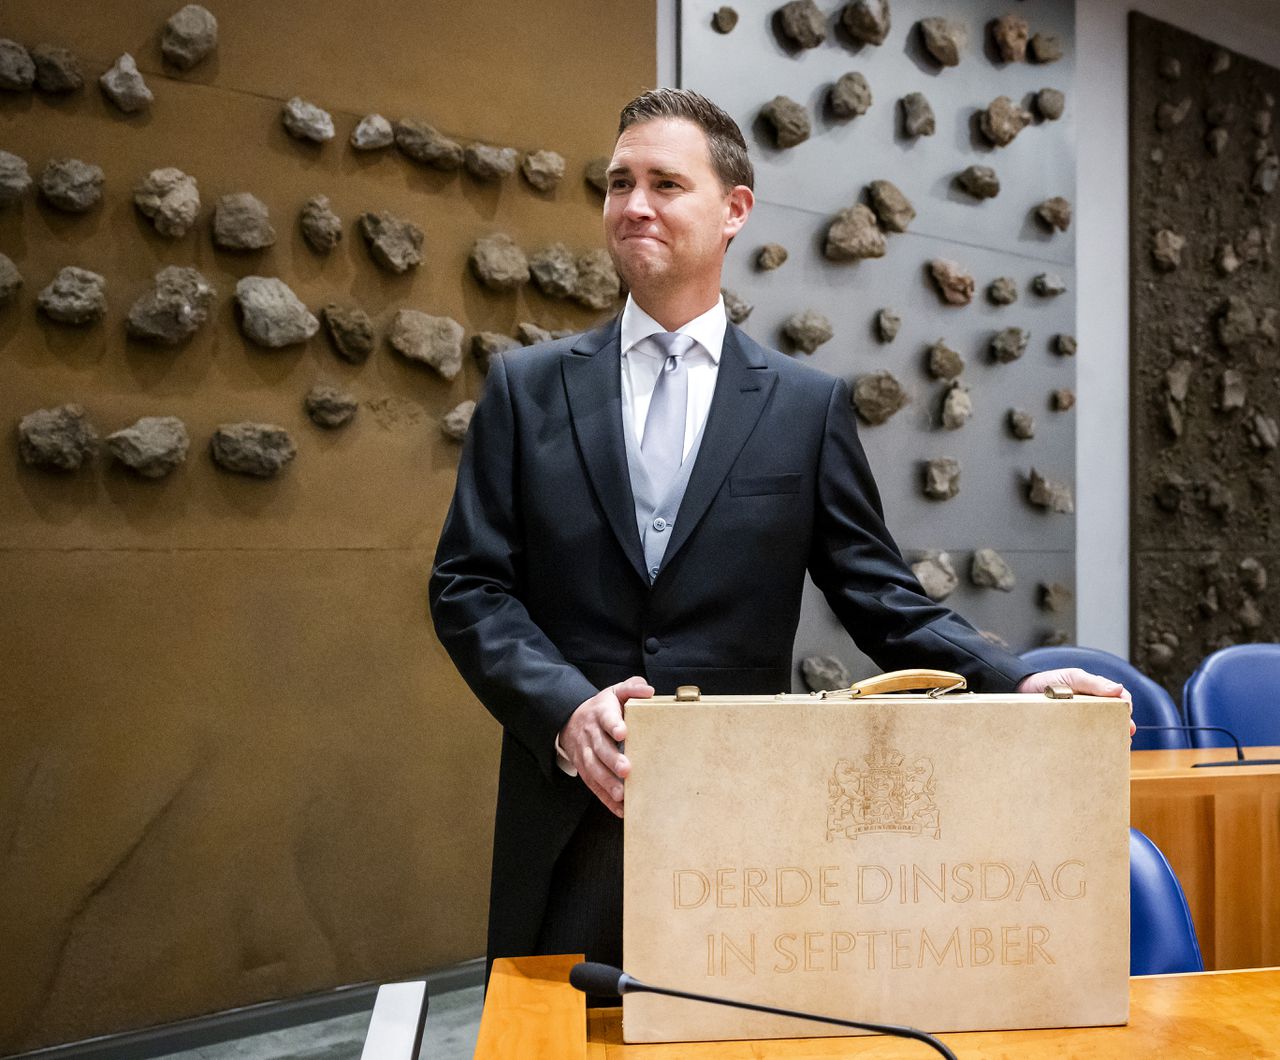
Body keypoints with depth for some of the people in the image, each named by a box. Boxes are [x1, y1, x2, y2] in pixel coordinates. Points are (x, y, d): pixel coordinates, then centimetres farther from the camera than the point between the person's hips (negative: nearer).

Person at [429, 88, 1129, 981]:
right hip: (571, 825, 1)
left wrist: (1019, 684, -13)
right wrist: (567, 708, -17)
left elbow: (882, 597, 3)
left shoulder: (809, 404, 3)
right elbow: (468, 585, 0)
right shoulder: (527, 386, 4)